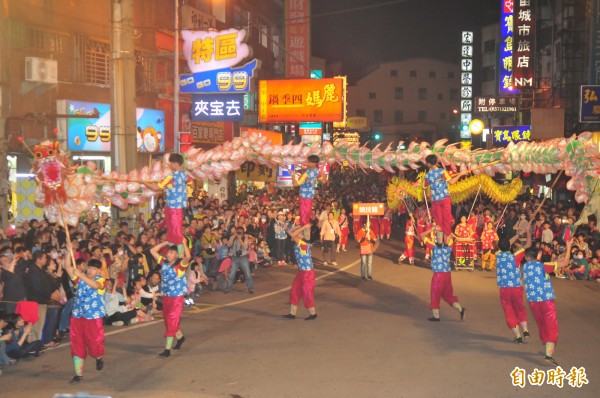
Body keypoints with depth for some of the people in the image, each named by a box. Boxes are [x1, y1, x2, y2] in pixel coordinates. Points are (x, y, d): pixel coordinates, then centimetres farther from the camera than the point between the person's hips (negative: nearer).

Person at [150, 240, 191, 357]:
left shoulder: (180, 265, -14)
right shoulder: (164, 263, 2)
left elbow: (188, 256, -35)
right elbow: (152, 251, 6)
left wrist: (183, 243, -26)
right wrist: (166, 242, 2)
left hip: (177, 298, -7)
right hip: (165, 297, 7)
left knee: (171, 322, -8)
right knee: (168, 321, 19)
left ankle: (167, 349, -3)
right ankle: (180, 337, 46)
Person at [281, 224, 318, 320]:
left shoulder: (303, 244, -22)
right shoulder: (298, 244, 5)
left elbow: (292, 234, -32)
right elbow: (289, 232, 11)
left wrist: (303, 227, -23)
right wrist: (301, 227, 3)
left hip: (307, 273, -9)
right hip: (301, 272, 9)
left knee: (307, 293, 2)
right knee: (294, 291, 11)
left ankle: (313, 313, 18)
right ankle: (292, 313, 18)